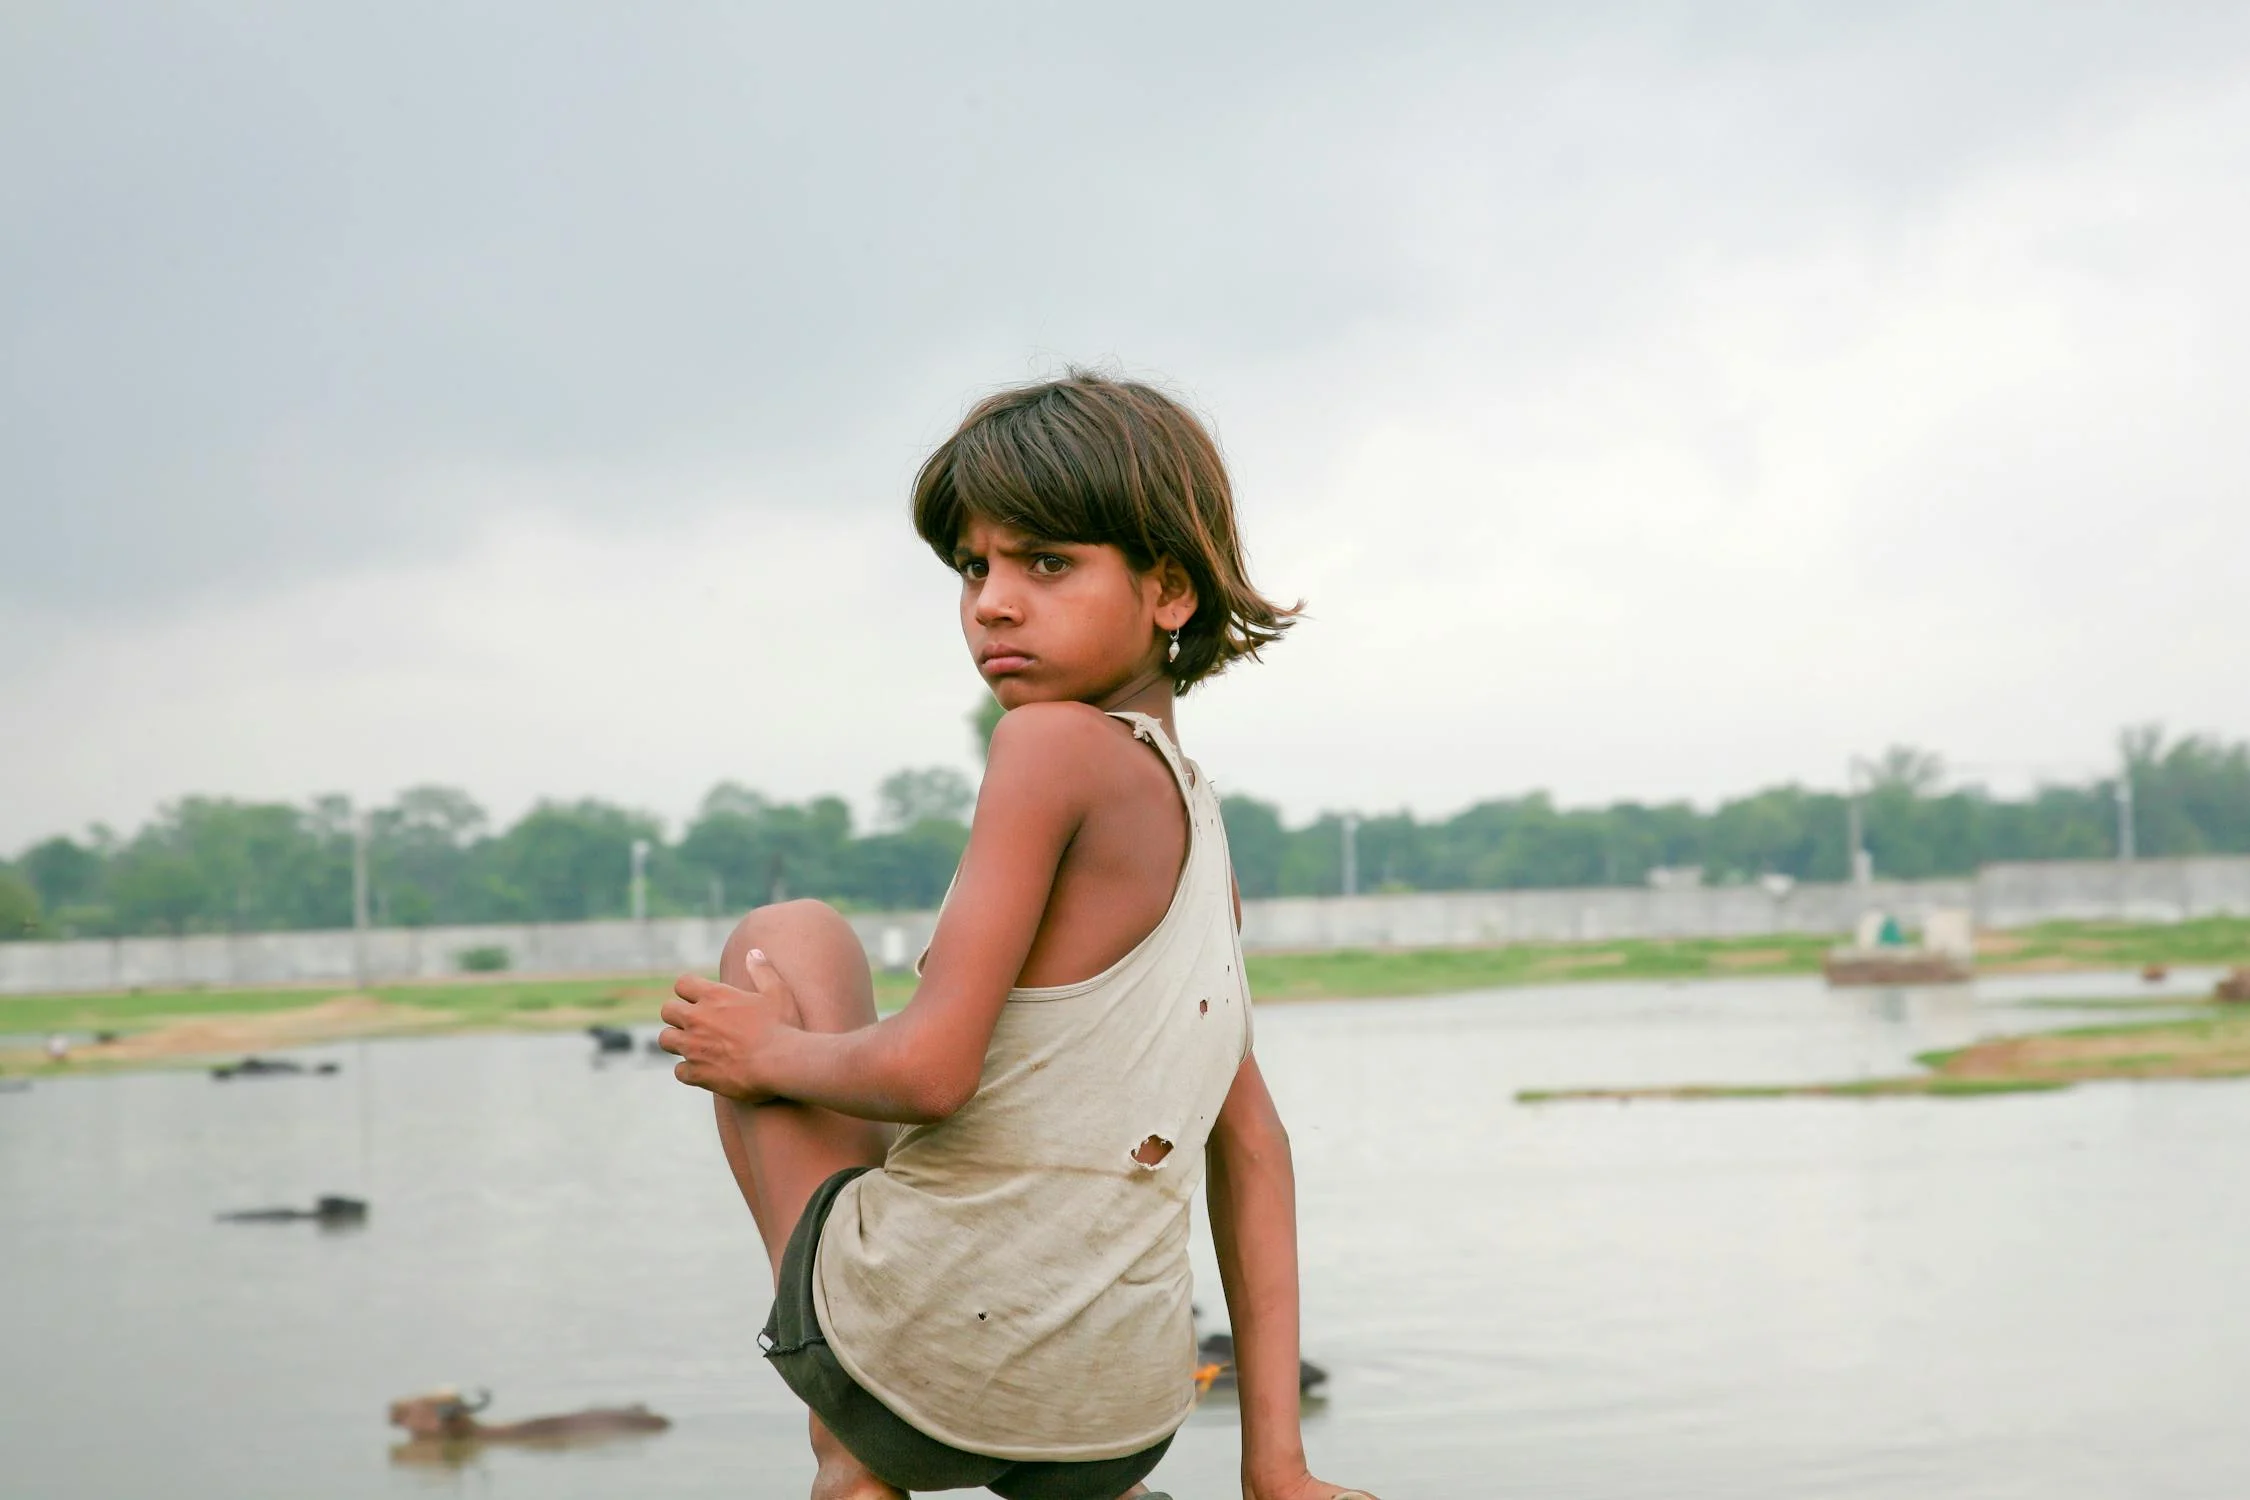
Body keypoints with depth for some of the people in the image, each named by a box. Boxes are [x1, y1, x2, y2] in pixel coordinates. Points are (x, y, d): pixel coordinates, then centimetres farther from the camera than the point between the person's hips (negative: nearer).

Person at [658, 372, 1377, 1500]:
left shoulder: (1058, 745, -14)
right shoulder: (1198, 823, 11)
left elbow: (930, 1069, -20)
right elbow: (1252, 1149, 12)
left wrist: (766, 1054, 1)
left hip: (918, 1357, -8)